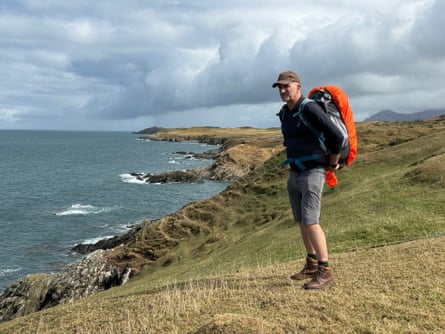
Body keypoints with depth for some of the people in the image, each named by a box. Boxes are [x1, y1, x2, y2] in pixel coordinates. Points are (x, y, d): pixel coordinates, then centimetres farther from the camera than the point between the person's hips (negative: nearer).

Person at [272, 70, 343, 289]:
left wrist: (332, 164, -8)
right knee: (301, 221, 13)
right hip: (294, 173, 9)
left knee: (310, 221, -17)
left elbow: (336, 136, -20)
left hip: (312, 173, -9)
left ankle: (325, 272, -11)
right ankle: (312, 265, 26)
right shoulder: (284, 113, 11)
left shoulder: (310, 109, -17)